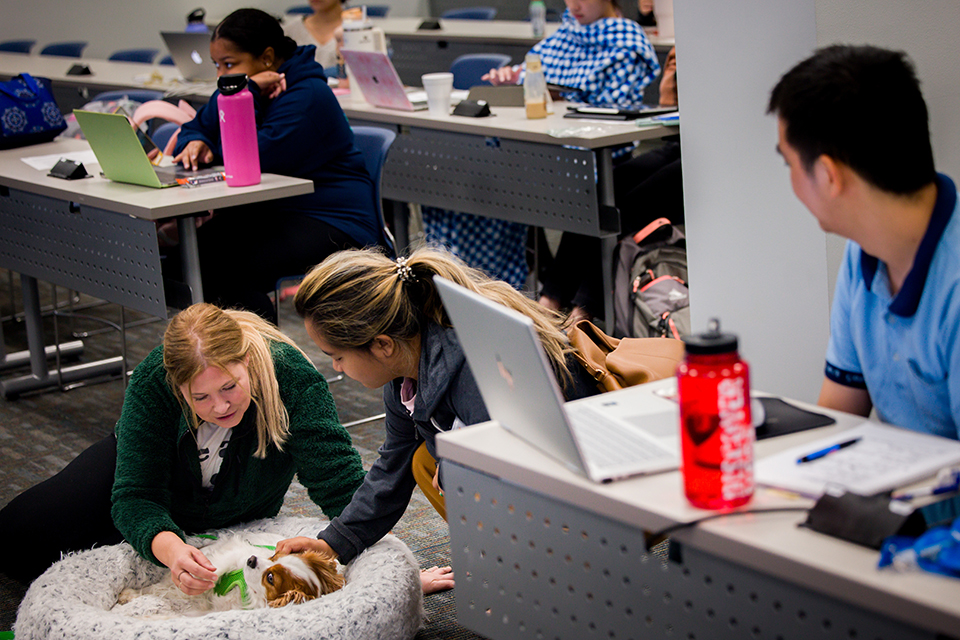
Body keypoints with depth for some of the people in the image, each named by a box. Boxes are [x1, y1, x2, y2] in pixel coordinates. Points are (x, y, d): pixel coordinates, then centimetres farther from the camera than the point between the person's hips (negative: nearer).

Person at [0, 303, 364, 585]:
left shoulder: (293, 378, -38)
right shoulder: (152, 382, -35)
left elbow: (339, 479, -37)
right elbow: (136, 495, -34)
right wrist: (170, 549, -55)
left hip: (229, 523, -1)